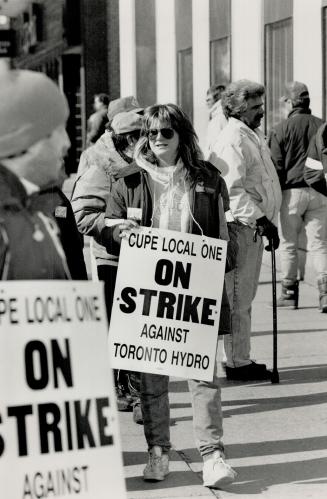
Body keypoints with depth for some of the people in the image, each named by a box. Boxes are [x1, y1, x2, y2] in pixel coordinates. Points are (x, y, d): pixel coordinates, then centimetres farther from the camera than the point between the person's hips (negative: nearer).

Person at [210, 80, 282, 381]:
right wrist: (261, 220, -25)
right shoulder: (232, 140, -15)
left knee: (245, 297, 15)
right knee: (238, 299, -3)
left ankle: (241, 359, 24)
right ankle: (237, 363, 4)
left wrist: (267, 222, 17)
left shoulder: (253, 135, 18)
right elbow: (233, 191, -23)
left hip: (255, 226, 10)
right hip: (242, 229, -10)